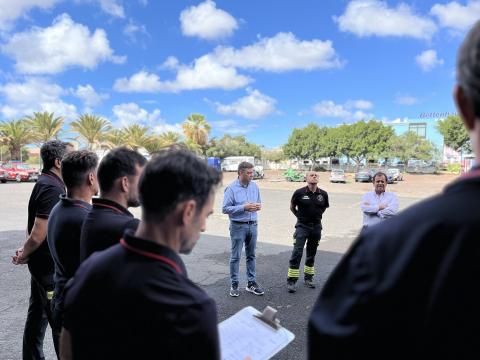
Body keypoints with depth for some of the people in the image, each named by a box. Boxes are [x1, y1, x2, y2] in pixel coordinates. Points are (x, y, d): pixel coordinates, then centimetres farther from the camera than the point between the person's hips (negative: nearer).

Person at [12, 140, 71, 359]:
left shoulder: (45, 183, 9)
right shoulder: (52, 188, -22)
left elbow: (34, 224, 17)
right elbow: (38, 235, -25)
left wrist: (25, 251, 10)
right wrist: (23, 256, -8)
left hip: (42, 262, 10)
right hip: (50, 265, -10)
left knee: (38, 314, 20)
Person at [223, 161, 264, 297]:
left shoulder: (254, 186, 4)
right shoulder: (231, 188, -11)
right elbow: (225, 208, -14)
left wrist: (258, 206, -9)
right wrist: (244, 207, -21)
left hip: (252, 225, 5)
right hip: (238, 226, -5)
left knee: (251, 255, 13)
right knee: (236, 256, 4)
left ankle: (251, 283, 25)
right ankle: (234, 285, 16)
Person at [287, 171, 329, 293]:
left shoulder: (323, 194, -2)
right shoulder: (299, 193, -10)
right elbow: (292, 207, 5)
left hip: (316, 226, 3)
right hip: (302, 226, -3)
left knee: (311, 253, 13)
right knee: (297, 253, -9)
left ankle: (308, 278, 27)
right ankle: (291, 281, -3)